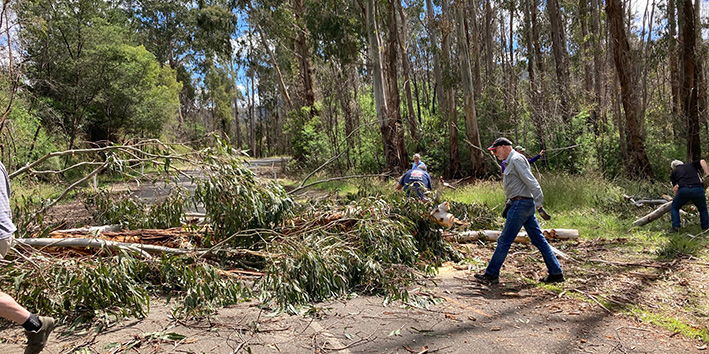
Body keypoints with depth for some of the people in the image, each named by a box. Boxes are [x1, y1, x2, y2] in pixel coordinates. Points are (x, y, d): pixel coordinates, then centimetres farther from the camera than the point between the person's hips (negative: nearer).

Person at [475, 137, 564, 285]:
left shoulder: (516, 159, -11)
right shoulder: (510, 161, 20)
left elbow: (531, 181, -19)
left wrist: (539, 201, -22)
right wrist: (510, 203, 16)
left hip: (521, 204, -10)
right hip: (524, 204, 10)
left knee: (504, 240, -4)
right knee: (538, 240, 11)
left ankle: (491, 275, 3)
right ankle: (556, 273, 16)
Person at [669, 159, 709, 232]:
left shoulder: (674, 173, 22)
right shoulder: (691, 165, 28)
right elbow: (702, 161, 8)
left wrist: (676, 197, 28)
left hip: (684, 190, -1)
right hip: (698, 189, 2)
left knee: (674, 207, 22)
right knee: (703, 209, 28)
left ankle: (675, 227, 11)